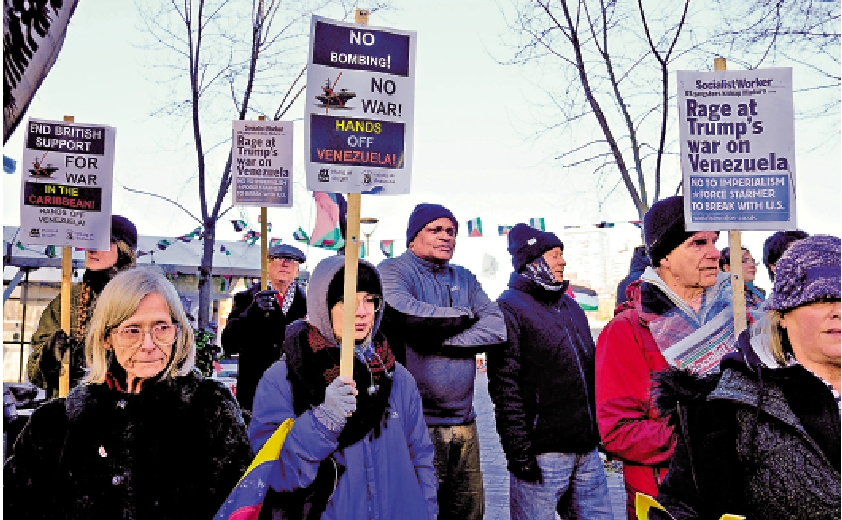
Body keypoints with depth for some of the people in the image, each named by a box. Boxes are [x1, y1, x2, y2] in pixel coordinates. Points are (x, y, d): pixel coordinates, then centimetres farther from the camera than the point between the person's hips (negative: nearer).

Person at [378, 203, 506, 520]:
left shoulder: (464, 279, 15)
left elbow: (497, 329, 1)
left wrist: (440, 341, -12)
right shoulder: (394, 271, -2)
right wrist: (464, 317, -8)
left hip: (463, 422, 6)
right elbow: (406, 313, -24)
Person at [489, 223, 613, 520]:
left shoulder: (570, 307, 17)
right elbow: (505, 388, -14)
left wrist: (602, 432, 20)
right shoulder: (510, 309, -8)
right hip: (541, 455, -7)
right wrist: (519, 451, -17)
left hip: (587, 451, 8)